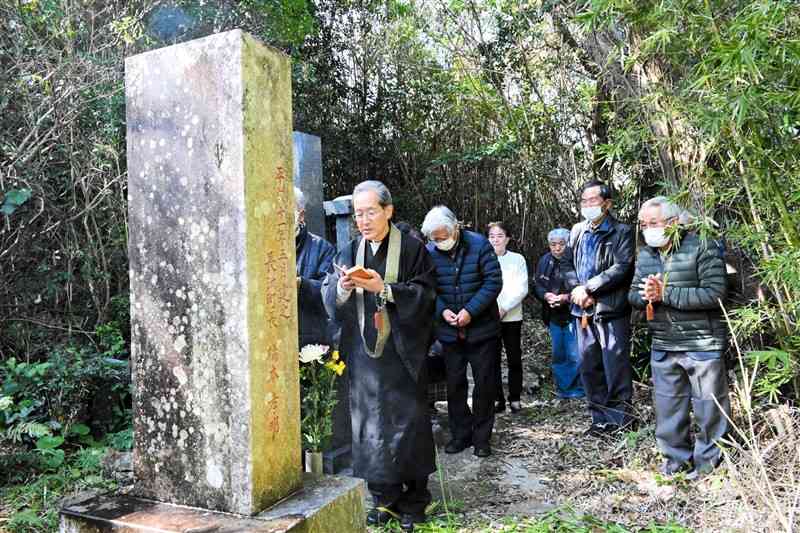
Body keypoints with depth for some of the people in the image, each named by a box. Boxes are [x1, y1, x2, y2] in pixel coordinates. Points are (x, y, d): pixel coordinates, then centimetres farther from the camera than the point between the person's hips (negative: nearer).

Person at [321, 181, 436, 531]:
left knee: (409, 423, 3)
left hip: (402, 353, -3)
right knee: (370, 424, 7)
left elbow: (424, 294, -10)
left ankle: (414, 501, 19)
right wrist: (341, 287, -18)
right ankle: (384, 498, 23)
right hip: (363, 354, 4)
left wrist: (383, 287, -21)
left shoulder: (412, 249, -3)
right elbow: (329, 299, 4)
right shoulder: (349, 252, 9)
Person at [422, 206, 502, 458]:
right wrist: (442, 310, -17)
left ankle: (482, 436, 22)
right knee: (454, 384, 11)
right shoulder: (429, 252, -5)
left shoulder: (479, 244, -12)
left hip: (481, 328, -2)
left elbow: (494, 281, -14)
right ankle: (460, 434, 27)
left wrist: (471, 310, -21)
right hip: (449, 331, 2)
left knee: (484, 383, 7)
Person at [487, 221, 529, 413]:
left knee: (514, 359, 5)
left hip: (512, 317, 0)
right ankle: (497, 399, 12)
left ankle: (515, 399, 16)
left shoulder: (517, 259, 3)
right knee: (493, 360, 3)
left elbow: (521, 289, -4)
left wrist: (504, 308, -14)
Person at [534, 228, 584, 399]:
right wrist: (546, 295, -12)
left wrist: (567, 297, -24)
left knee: (575, 356, -2)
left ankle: (576, 390, 15)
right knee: (558, 356, 16)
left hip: (573, 315, -5)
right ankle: (561, 388, 30)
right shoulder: (545, 261, 3)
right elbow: (537, 284, 7)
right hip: (553, 316, 5)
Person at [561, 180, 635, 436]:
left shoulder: (621, 232, -3)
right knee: (588, 366, 12)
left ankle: (619, 417, 14)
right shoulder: (577, 231, 14)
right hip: (583, 310, 6)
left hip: (611, 310, -6)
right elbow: (566, 263, 10)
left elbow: (622, 268, -14)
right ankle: (600, 417, 25)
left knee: (615, 365, -1)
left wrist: (588, 288, -15)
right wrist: (576, 289, -7)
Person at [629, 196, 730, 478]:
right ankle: (676, 457, 29)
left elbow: (714, 293, -19)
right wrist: (645, 295, -13)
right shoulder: (644, 254, 10)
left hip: (702, 345, -6)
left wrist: (665, 293, -20)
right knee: (667, 405, 13)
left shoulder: (702, 247, -11)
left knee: (709, 407, 6)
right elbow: (633, 295, 11)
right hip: (662, 346, 6)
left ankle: (708, 461, 23)